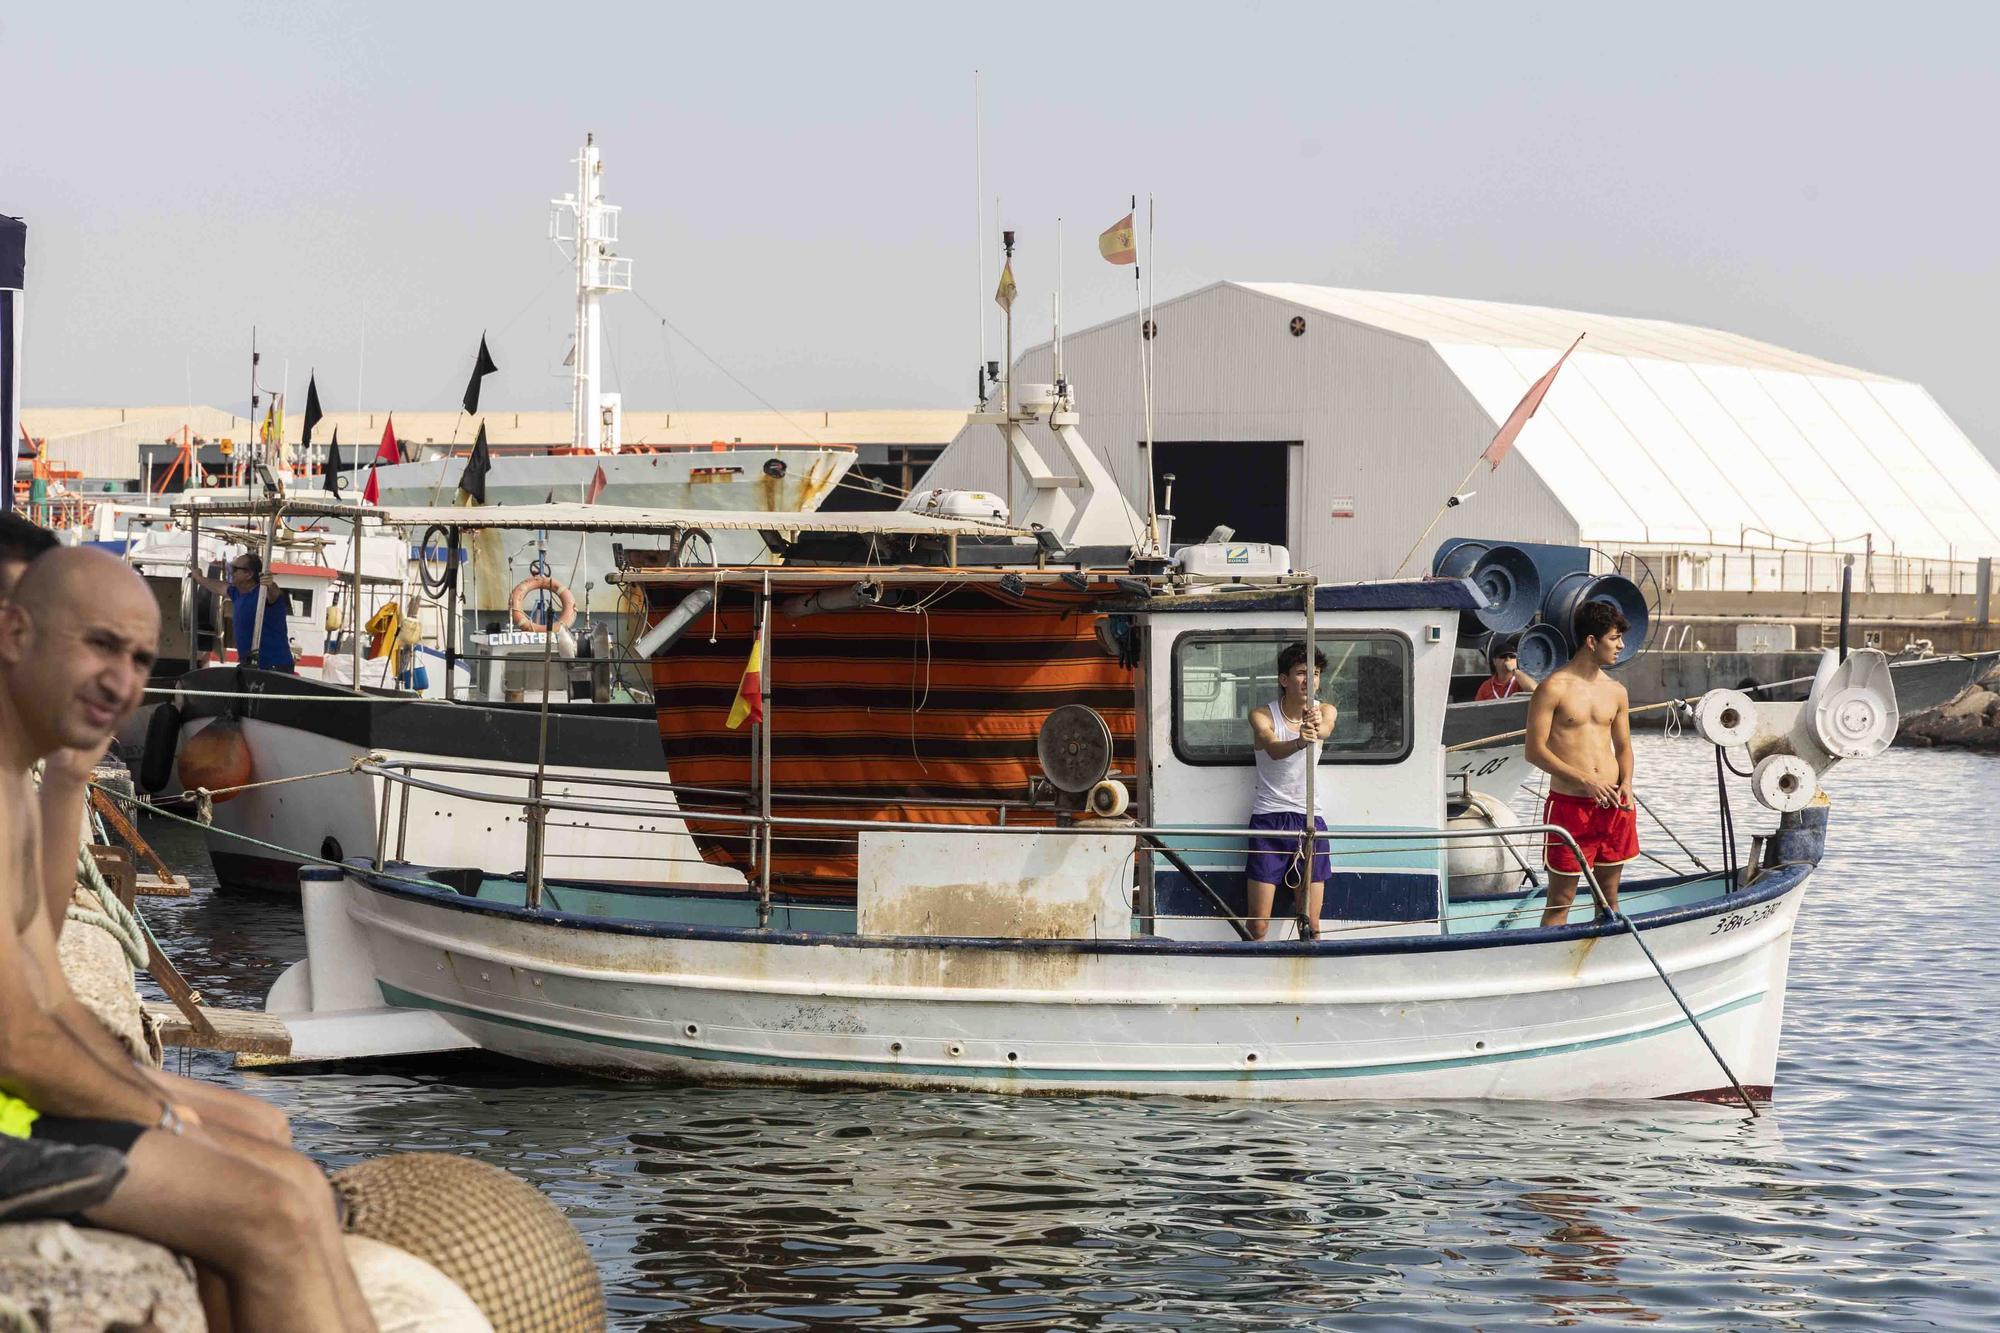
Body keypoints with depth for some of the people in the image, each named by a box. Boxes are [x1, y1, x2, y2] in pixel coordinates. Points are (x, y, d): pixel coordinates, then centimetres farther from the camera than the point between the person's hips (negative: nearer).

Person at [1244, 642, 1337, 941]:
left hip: (1311, 818, 2)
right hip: (1269, 818, -2)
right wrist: (1299, 742, -53)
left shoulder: (1325, 711, 1)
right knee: (1257, 926, -6)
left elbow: (1325, 730, -24)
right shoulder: (1262, 715, -8)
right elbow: (1273, 749, -29)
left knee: (1311, 926, 1)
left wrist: (1317, 728, -50)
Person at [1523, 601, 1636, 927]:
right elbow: (1535, 751, -11)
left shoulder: (1616, 691, 11)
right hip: (1569, 804, -6)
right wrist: (1584, 779, -18)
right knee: (1561, 900, -2)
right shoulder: (1554, 688, -8)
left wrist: (1626, 783, 0)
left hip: (1612, 804, 6)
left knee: (1609, 896, 12)